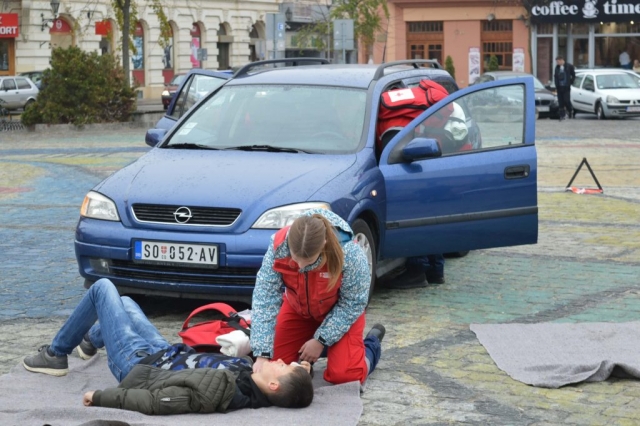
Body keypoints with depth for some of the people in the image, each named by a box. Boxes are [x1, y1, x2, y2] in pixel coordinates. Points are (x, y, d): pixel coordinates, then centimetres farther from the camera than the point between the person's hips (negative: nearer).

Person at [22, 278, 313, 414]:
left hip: (138, 365, -7)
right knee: (123, 301, 30)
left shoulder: (219, 391, -44)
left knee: (103, 287, 9)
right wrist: (304, 370, -18)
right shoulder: (253, 383, -25)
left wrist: (101, 397, -30)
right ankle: (90, 340, 63)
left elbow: (154, 402, -38)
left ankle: (56, 355, 29)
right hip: (166, 354, 7)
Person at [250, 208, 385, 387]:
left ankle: (371, 345, 17)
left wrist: (321, 340, -22)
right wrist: (262, 355, -34)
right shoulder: (278, 246, -32)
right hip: (298, 309, 3)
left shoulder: (348, 253, -38)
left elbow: (353, 302, -23)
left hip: (340, 311, -3)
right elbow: (264, 298, -29)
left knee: (344, 376, -15)